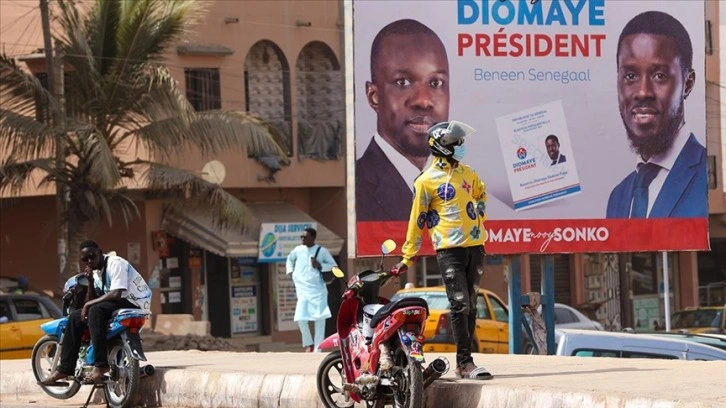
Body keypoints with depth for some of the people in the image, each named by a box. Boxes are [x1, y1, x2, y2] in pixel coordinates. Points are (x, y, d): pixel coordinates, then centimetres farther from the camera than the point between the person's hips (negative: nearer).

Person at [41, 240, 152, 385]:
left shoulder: (115, 263, -15)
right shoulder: (97, 272, 13)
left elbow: (116, 294, -26)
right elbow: (91, 300, 11)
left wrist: (89, 304, -17)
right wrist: (90, 281, -6)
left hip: (134, 304, -10)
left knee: (96, 310, -33)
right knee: (75, 318, 4)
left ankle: (101, 364, -35)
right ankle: (64, 369, 2)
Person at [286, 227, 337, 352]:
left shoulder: (322, 251, -1)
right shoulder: (298, 250, 7)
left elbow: (334, 266, 4)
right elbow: (290, 258, 29)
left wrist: (320, 266, -11)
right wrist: (290, 270, 14)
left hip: (317, 289, -2)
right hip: (302, 289, 2)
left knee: (319, 318, -4)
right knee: (301, 318, -9)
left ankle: (317, 348, 3)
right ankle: (308, 344, 12)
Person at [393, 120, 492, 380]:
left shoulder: (467, 174, 14)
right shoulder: (426, 181, -4)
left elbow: (481, 193, 37)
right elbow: (416, 221, -2)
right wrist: (407, 258, -1)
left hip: (475, 246, 6)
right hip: (449, 249, -6)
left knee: (471, 306, 7)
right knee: (460, 305, -12)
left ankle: (464, 361, 12)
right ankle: (465, 363, -11)